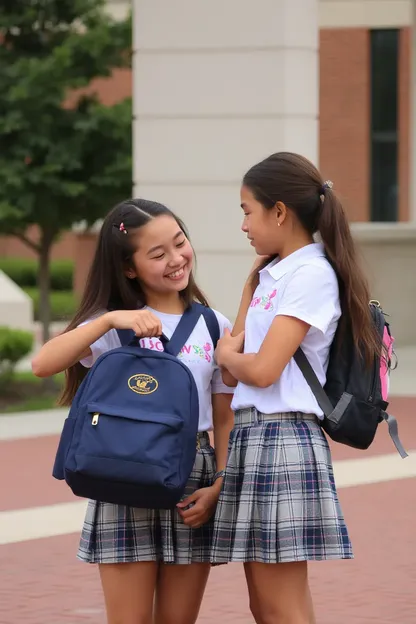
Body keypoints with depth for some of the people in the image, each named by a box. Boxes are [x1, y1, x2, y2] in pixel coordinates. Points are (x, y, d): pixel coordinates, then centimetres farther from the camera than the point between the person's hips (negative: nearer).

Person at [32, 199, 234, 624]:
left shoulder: (213, 327, 7)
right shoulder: (115, 325, -1)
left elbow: (225, 418, 8)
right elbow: (43, 364, -17)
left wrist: (220, 485, -5)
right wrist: (109, 320, -25)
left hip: (193, 481, 2)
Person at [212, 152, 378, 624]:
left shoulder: (313, 274, -10)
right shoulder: (269, 275, 17)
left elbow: (261, 369, -18)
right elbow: (233, 372, 12)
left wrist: (226, 354, 4)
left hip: (282, 437, -9)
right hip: (248, 434, 9)